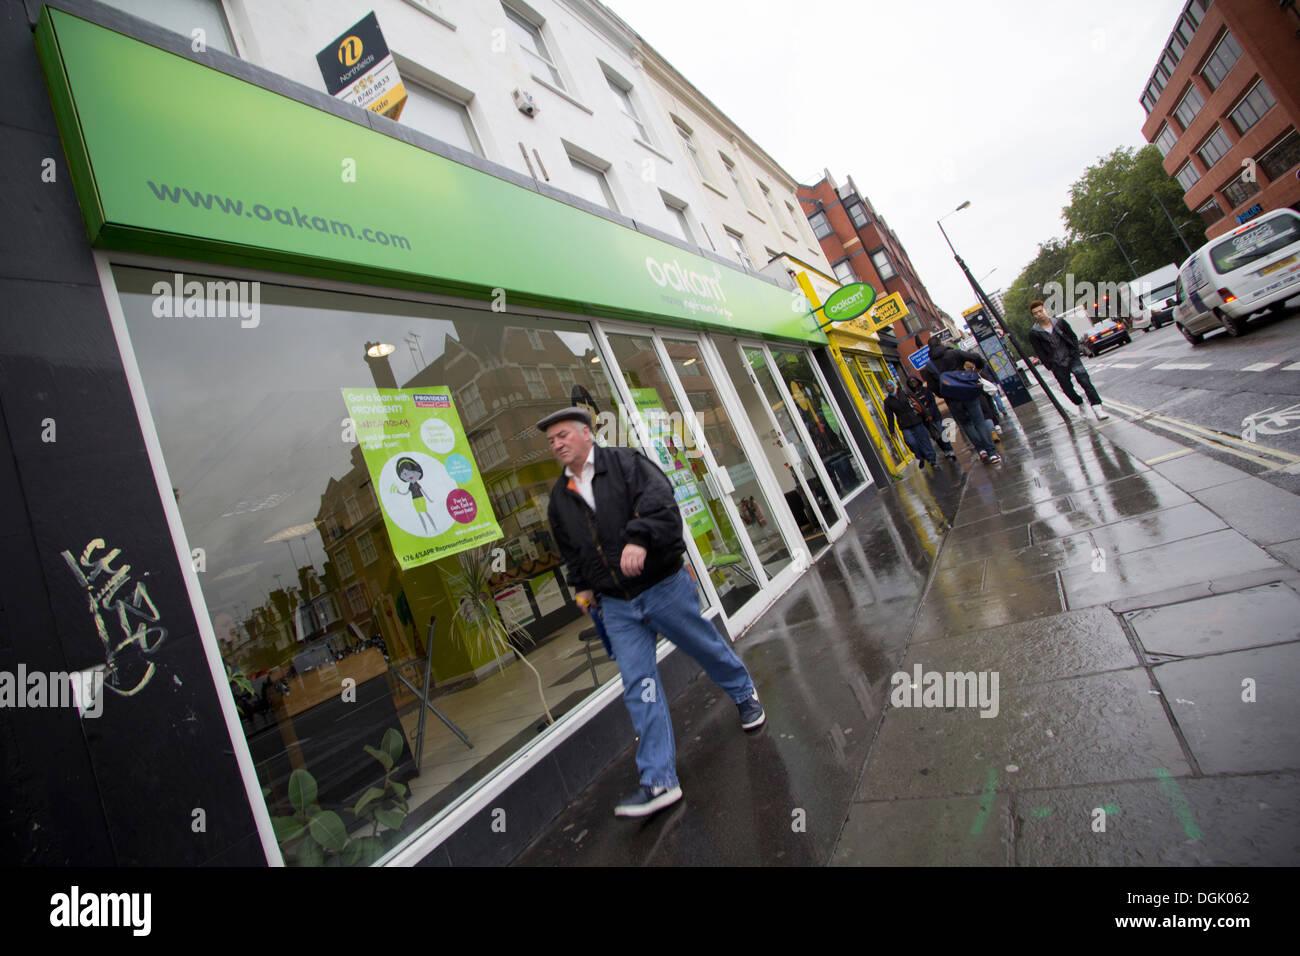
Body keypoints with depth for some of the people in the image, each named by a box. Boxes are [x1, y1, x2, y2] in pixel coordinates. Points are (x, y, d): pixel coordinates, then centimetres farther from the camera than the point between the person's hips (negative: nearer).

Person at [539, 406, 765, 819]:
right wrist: (582, 587, 14)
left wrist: (639, 538, -37)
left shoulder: (627, 463, -8)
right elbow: (570, 551, 22)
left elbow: (661, 503, -24)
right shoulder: (559, 498, 9)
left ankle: (745, 695, 47)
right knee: (638, 685, 0)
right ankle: (659, 781, 8)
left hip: (664, 587, -4)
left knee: (707, 648, 16)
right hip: (616, 605, 4)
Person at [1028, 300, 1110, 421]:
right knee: (1067, 389, 4)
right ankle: (1080, 405, 33)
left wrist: (1075, 354, 0)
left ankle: (1097, 408, -19)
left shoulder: (1059, 322, 1)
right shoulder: (1034, 333, -5)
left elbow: (1073, 337, 9)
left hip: (1072, 358, 1)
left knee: (1084, 380, -16)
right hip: (1057, 365, 0)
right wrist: (1050, 367, -6)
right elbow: (1040, 353, -3)